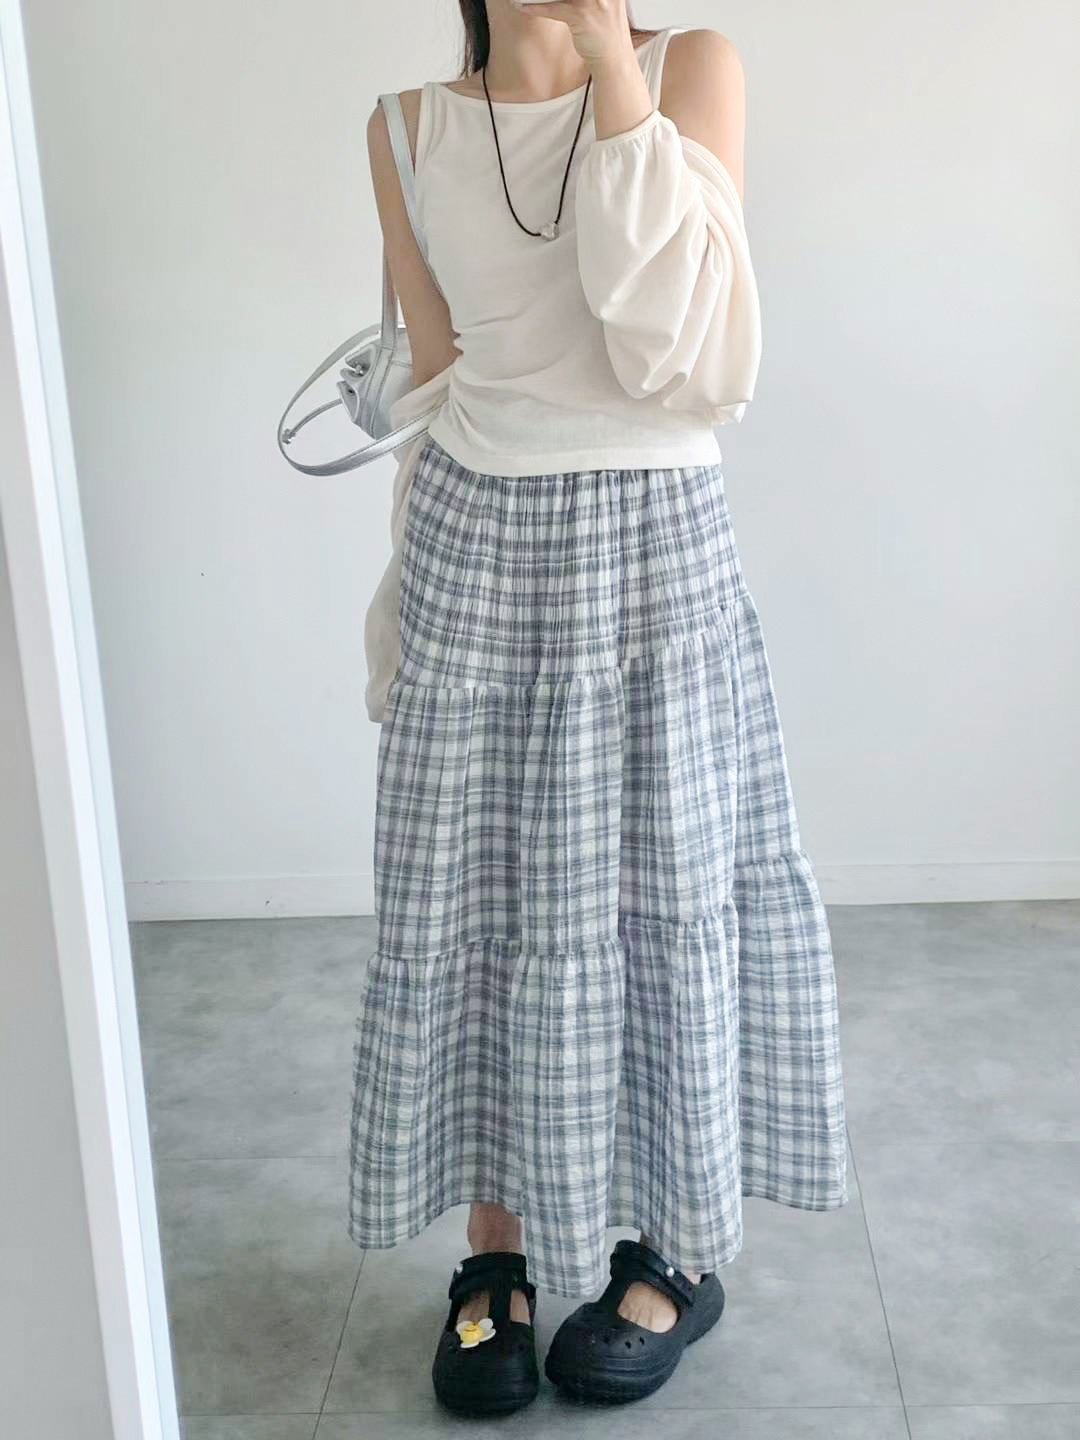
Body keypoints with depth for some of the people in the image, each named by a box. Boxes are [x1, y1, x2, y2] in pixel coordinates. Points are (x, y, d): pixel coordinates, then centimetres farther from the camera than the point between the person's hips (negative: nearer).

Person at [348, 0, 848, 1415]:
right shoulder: (411, 130, 6)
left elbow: (702, 366, -14)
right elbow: (441, 375, 12)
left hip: (653, 554, -2)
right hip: (473, 554, 3)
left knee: (662, 903, 7)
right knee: (469, 906, 6)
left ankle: (682, 1253, 28)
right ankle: (496, 1251, 27)